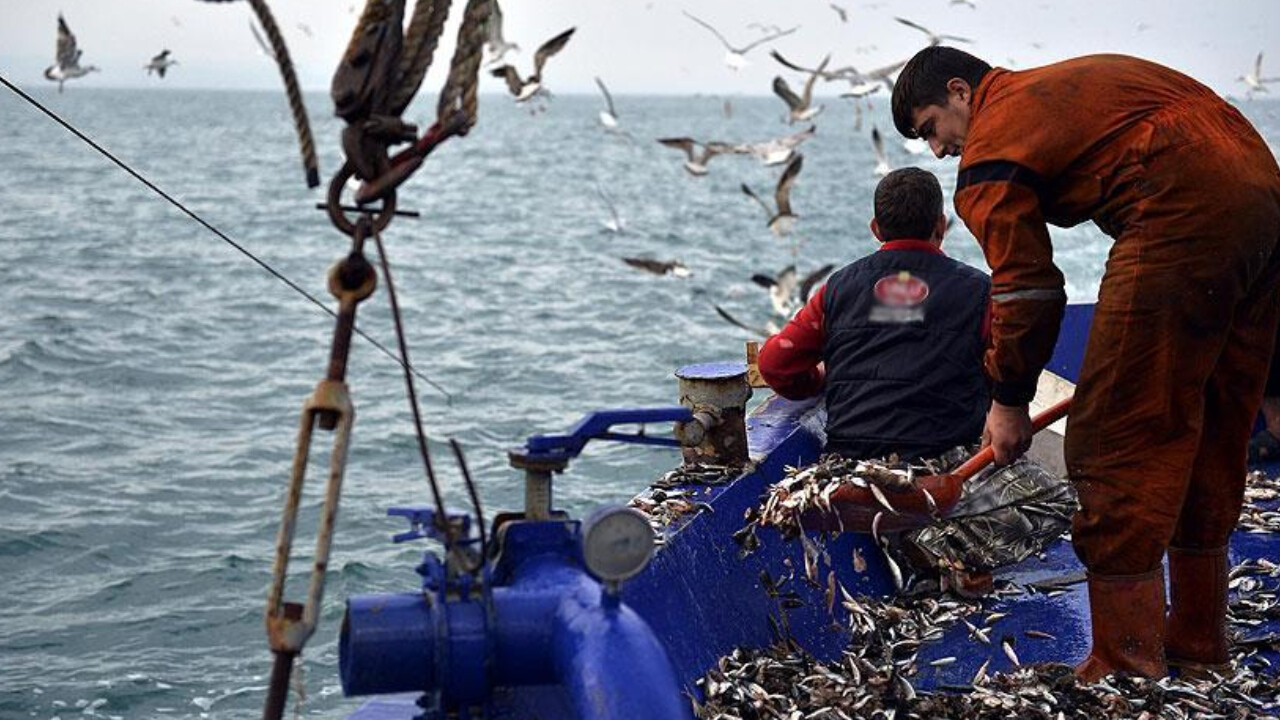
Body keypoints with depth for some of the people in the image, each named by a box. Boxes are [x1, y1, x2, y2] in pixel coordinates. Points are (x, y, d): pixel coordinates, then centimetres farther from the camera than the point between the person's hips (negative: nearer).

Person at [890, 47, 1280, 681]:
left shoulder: (988, 152, 4)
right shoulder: (1070, 81, 29)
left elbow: (1025, 288, 2)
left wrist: (1009, 401, 13)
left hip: (1184, 218, -9)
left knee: (1116, 445, -4)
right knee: (1209, 440, 18)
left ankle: (1125, 674, -3)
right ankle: (1197, 647, 28)